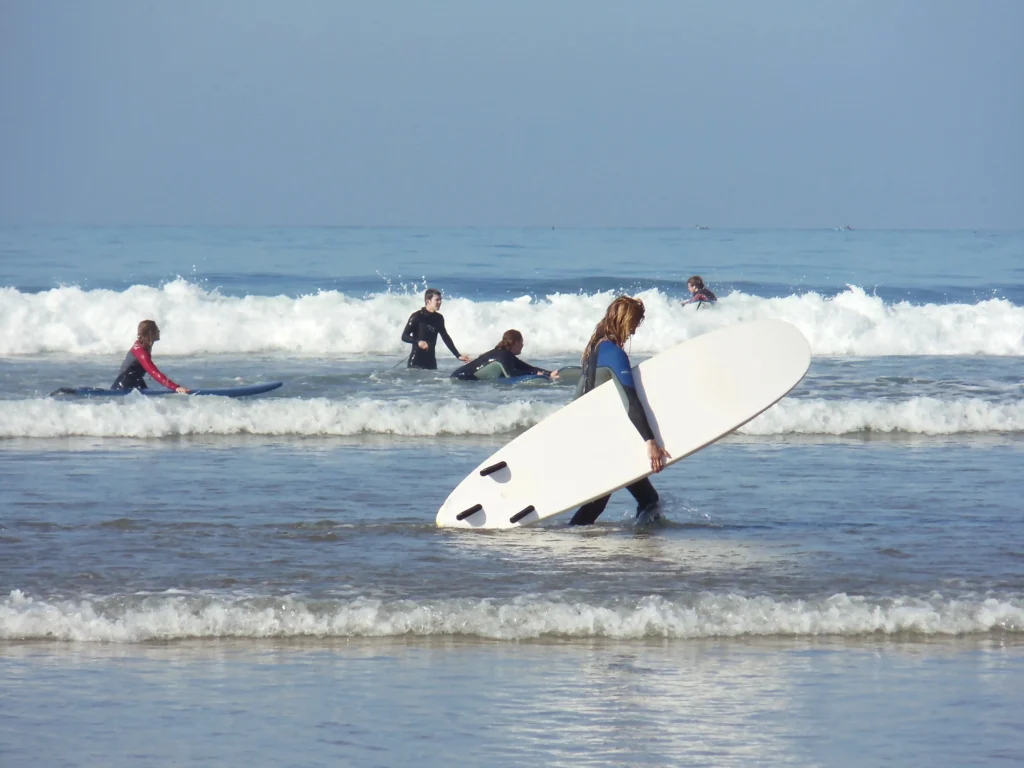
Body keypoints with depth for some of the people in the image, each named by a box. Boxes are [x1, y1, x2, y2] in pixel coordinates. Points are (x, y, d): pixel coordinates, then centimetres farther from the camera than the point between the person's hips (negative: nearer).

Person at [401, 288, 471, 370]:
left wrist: (458, 355, 13)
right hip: (416, 361, -6)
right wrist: (418, 342, -32)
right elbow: (404, 336, -12)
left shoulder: (438, 318, 9)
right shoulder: (417, 316, -10)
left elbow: (446, 337, 18)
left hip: (431, 361, 6)